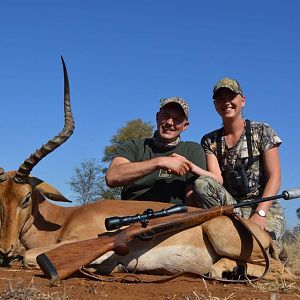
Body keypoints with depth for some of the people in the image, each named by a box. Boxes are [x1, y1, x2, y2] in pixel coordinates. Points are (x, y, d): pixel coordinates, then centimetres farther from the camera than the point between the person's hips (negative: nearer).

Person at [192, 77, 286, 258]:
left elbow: (275, 177, -4)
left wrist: (260, 213, -18)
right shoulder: (210, 141, 11)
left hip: (266, 208, -3)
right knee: (202, 184, -28)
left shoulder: (262, 131, 4)